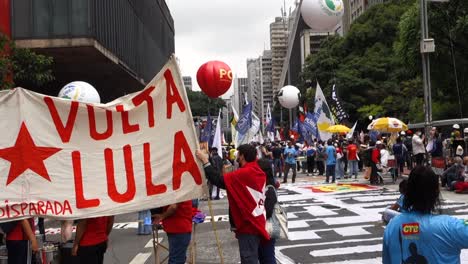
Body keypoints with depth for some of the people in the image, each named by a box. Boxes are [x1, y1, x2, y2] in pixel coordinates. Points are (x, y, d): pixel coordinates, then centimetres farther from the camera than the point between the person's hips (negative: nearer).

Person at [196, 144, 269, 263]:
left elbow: (219, 180, -22)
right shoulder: (259, 172, 7)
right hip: (256, 224, 9)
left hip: (248, 226, -9)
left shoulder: (244, 173, -19)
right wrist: (229, 175, 6)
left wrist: (205, 161, -15)